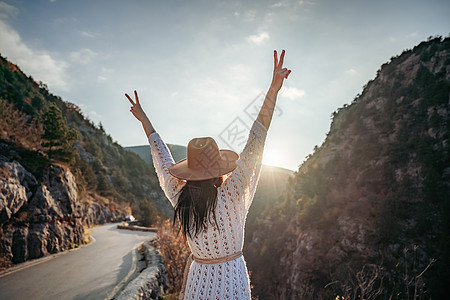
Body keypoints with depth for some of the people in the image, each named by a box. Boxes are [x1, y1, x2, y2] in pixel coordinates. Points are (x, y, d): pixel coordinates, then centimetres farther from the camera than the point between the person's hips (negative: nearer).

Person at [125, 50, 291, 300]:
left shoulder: (179, 199, -14)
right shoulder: (232, 196, -24)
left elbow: (162, 158, -1)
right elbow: (255, 143, -26)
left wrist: (144, 119, 13)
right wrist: (274, 88, -23)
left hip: (197, 280, 4)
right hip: (231, 279, -3)